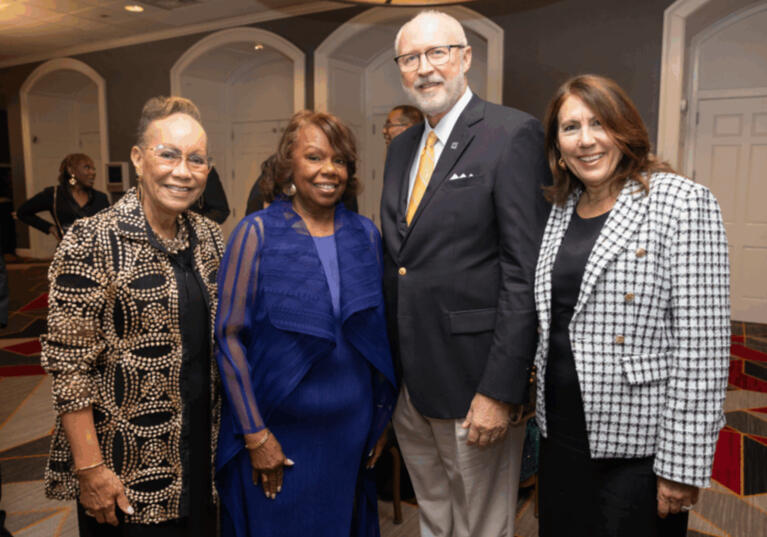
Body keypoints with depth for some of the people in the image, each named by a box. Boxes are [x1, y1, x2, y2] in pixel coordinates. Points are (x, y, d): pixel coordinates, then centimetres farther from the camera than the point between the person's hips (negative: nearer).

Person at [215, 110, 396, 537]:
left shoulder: (366, 234, 1)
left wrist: (381, 417, 8)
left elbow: (379, 331, 7)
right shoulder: (257, 232, -10)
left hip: (351, 429, 4)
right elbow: (230, 335, -10)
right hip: (280, 430, -3)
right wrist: (254, 433, -11)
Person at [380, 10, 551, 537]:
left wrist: (500, 391, -19)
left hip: (473, 378, -6)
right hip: (409, 379, 7)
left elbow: (526, 271, -17)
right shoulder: (402, 147, 12)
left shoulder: (514, 134, -11)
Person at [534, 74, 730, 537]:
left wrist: (682, 465, -17)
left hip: (637, 447, -6)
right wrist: (533, 394, 13)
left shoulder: (684, 203, -13)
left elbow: (702, 347, -17)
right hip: (562, 435, 6)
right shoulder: (561, 209, 7)